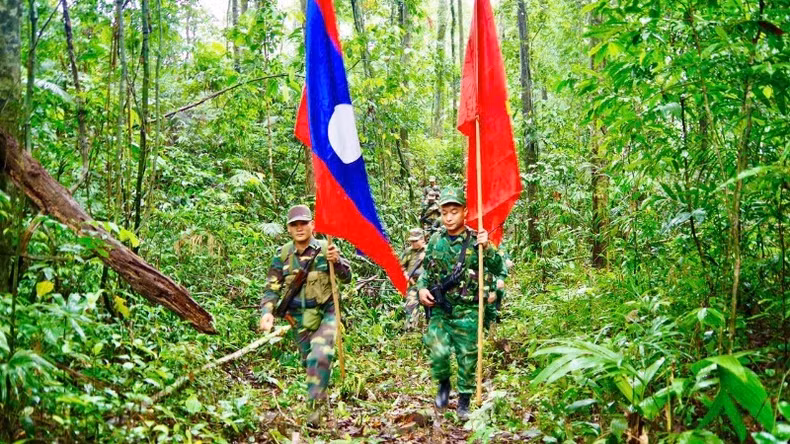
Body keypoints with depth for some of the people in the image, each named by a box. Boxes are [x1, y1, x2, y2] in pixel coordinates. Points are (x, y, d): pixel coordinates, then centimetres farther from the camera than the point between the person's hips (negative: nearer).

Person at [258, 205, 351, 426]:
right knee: (308, 361, 16)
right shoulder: (282, 255, -3)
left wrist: (337, 261, -28)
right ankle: (319, 391, 41)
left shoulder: (325, 249, -8)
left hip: (326, 314, -3)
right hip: (299, 319, 3)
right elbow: (272, 288, 0)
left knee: (320, 356, -22)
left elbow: (347, 278, -8)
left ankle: (315, 405, -9)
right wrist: (267, 312, -17)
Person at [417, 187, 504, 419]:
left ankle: (464, 401, 25)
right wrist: (422, 288, -1)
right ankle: (443, 384, 18)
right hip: (439, 309, 1)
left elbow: (498, 269, -7)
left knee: (467, 357, 6)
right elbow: (426, 269, 16)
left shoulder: (475, 241, -3)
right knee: (438, 351, -13)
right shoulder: (435, 240, 4)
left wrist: (487, 248, -21)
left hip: (467, 312, -1)